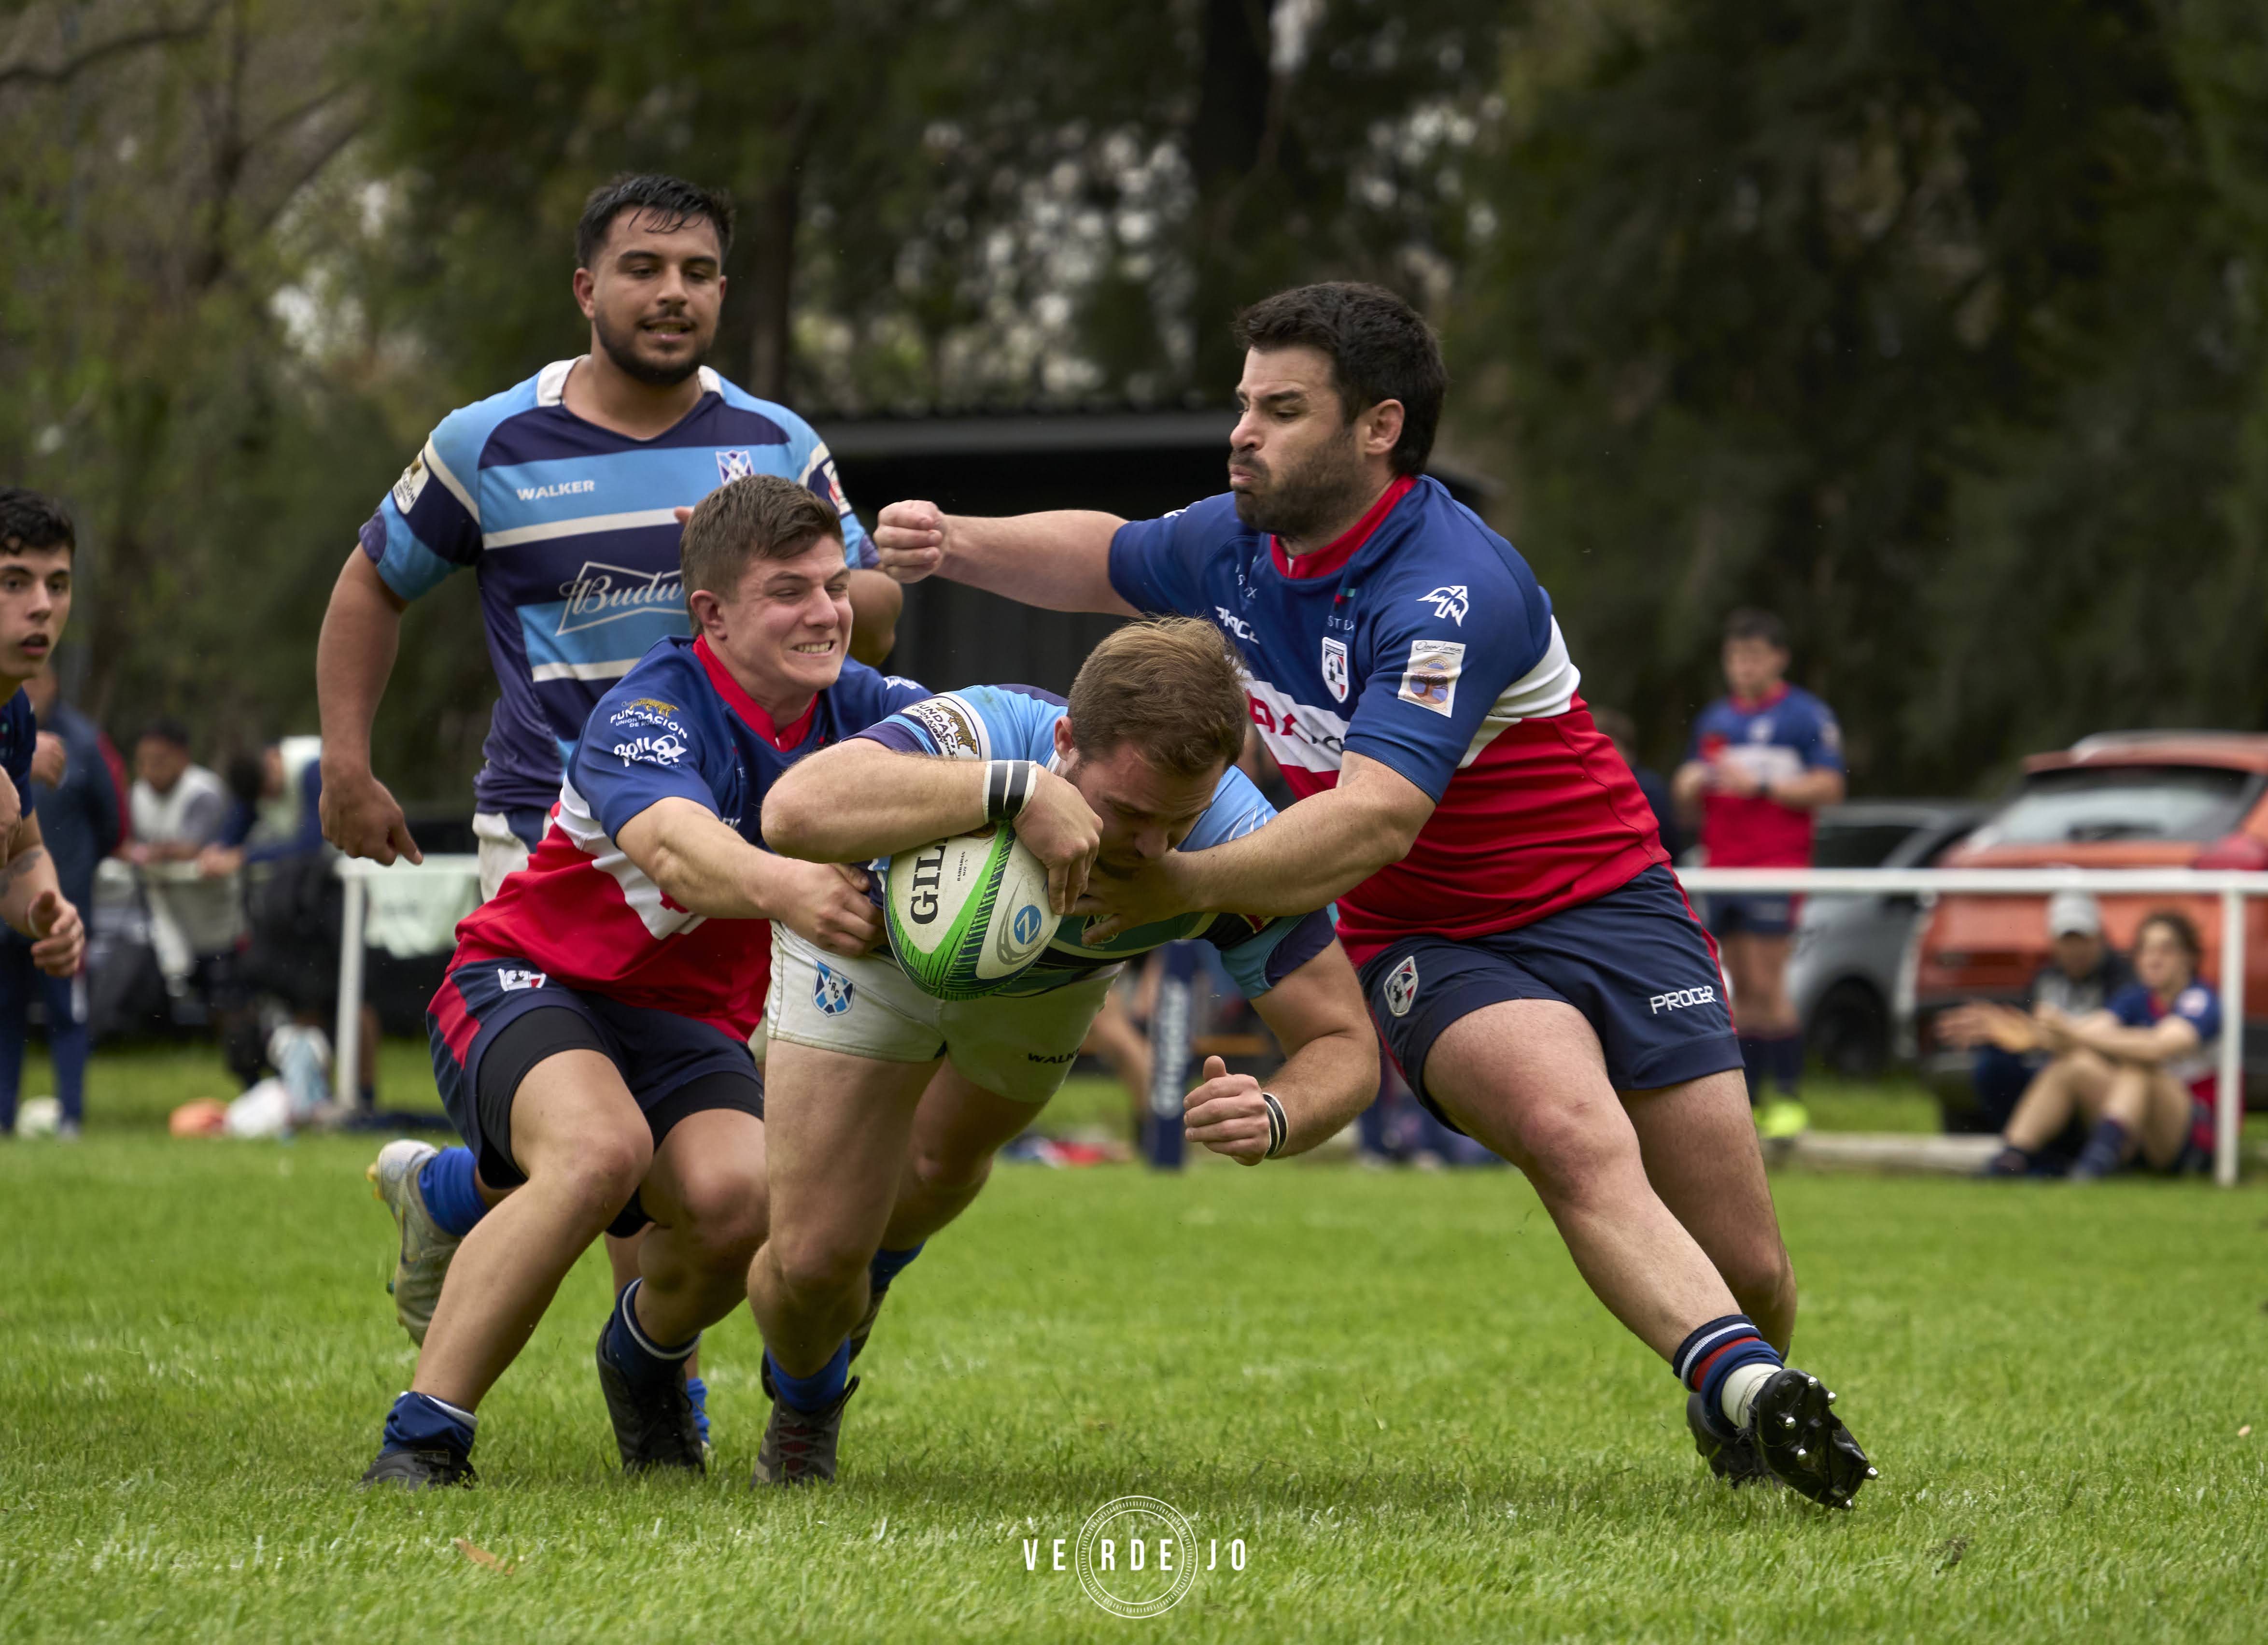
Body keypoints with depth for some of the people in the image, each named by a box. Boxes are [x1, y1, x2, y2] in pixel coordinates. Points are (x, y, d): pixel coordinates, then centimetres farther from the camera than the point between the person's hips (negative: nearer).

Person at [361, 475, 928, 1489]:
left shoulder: (852, 711, -3)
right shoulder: (651, 712, -23)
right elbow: (673, 845, -44)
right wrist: (780, 889, -66)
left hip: (687, 1022, 5)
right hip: (527, 984, -5)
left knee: (739, 1196, -26)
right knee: (600, 1147, -37)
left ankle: (647, 1352, 11)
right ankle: (420, 1441, -30)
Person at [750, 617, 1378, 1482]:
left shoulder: (1237, 840, -38)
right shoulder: (984, 736, -47)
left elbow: (1344, 1044, -29)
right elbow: (795, 809, -66)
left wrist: (1274, 1119, -52)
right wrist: (1013, 791, -70)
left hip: (1050, 979, 4)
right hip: (874, 937, -3)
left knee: (945, 1172, 30)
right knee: (814, 1257, -10)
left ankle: (860, 1281, 67)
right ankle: (802, 1409, 26)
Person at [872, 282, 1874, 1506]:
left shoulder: (1450, 590, -25)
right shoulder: (1237, 543, -1)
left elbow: (1374, 819, -34)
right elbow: (1103, 557, 23)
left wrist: (1183, 886, -35)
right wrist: (953, 545, 6)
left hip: (1597, 900, -3)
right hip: (1426, 941, 4)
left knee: (1749, 1272, -5)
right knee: (1575, 1132, -31)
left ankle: (1738, 1424, 27)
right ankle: (1739, 1381, -49)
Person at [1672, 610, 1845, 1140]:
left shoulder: (1806, 715, -1)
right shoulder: (1714, 719, 18)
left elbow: (1829, 788, -9)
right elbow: (1691, 806, 24)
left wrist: (1758, 785, -15)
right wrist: (1688, 787, 0)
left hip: (1776, 867, -6)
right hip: (1722, 867, 6)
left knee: (1766, 986, -12)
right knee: (1741, 991, 5)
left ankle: (1788, 1100, -9)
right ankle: (1745, 1101, 6)